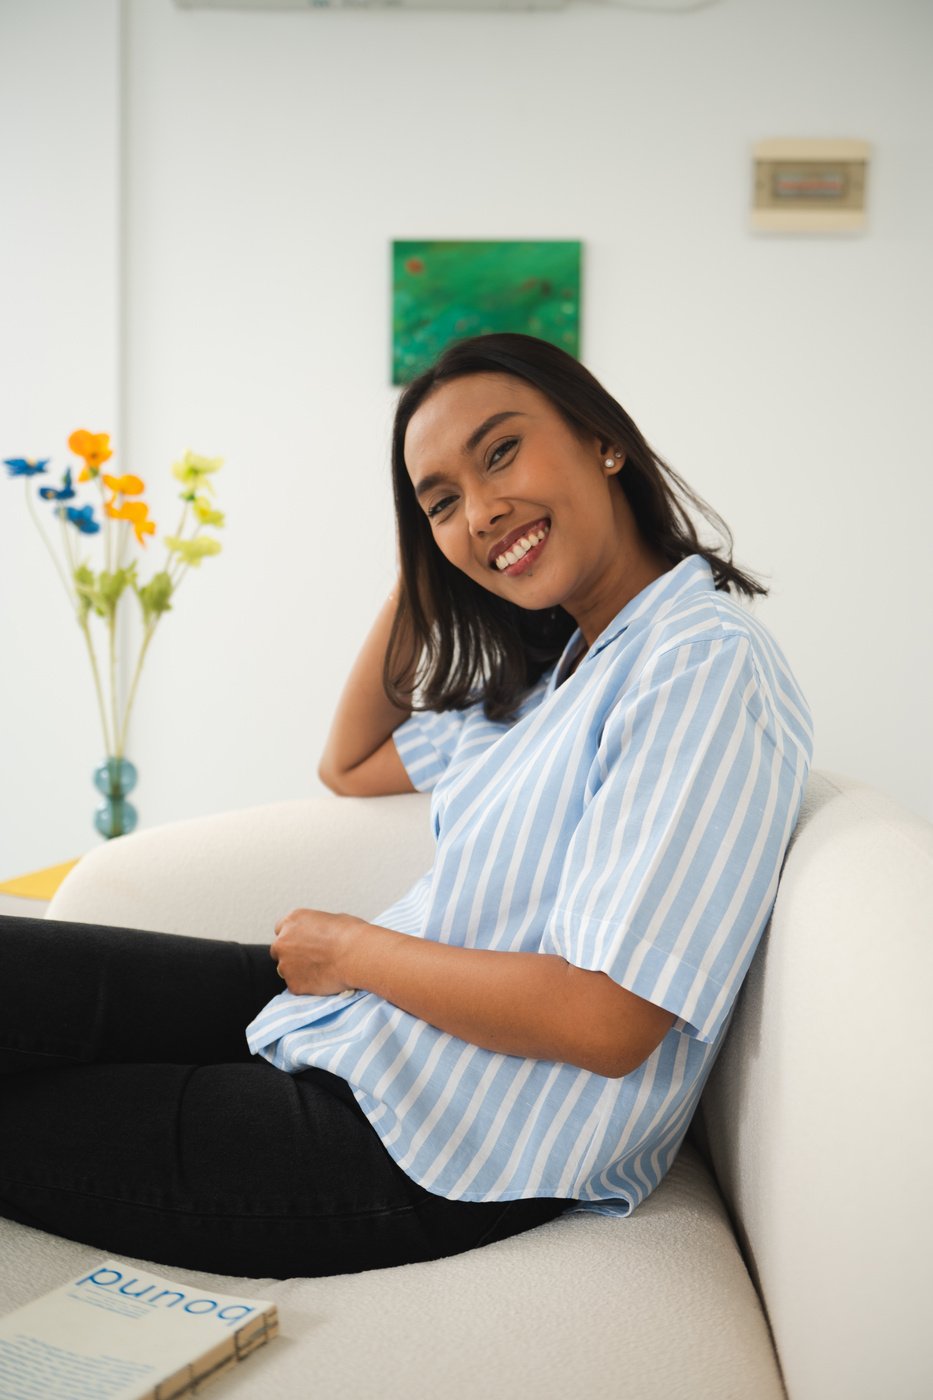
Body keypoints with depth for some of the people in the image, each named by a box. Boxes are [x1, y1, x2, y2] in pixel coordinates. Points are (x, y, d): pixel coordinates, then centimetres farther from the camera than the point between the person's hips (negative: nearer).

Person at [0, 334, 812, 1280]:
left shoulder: (707, 668, -20)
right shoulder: (554, 665, 10)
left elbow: (606, 1022, -25)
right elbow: (350, 765, 22)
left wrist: (353, 949, -11)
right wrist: (418, 572, 11)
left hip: (436, 1164, -8)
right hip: (354, 1016, 9)